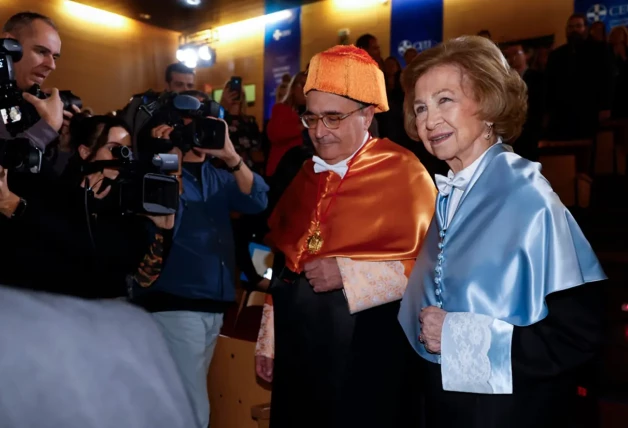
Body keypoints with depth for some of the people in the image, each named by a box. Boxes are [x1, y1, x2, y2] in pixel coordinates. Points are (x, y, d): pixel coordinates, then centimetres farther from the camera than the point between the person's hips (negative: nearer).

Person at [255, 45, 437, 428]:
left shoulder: (402, 171, -11)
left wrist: (346, 273, -22)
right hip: (298, 347, 6)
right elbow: (283, 261, 12)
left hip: (366, 353, -6)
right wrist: (268, 341, 13)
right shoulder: (309, 175, 8)